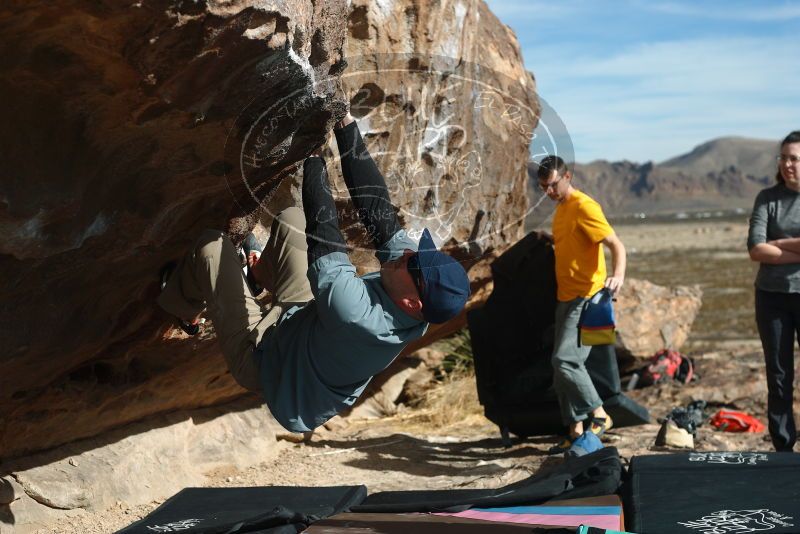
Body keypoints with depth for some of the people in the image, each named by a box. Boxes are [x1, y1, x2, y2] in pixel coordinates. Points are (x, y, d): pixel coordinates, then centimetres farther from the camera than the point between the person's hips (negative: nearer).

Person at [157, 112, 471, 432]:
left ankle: (178, 308, 32)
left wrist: (314, 155, -23)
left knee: (212, 246, -1)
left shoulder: (353, 314, -47)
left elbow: (323, 229, -34)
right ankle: (262, 273, 42)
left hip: (262, 362, -6)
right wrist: (345, 124, -21)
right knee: (290, 219, 8)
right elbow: (377, 207, -23)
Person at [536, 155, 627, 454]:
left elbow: (616, 245, -23)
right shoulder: (560, 209, 16)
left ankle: (599, 415, -6)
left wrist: (618, 275, -38)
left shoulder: (584, 207, -14)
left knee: (565, 359, -19)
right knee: (562, 365, 8)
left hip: (586, 298, -10)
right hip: (566, 298, 10)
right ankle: (575, 430, 14)